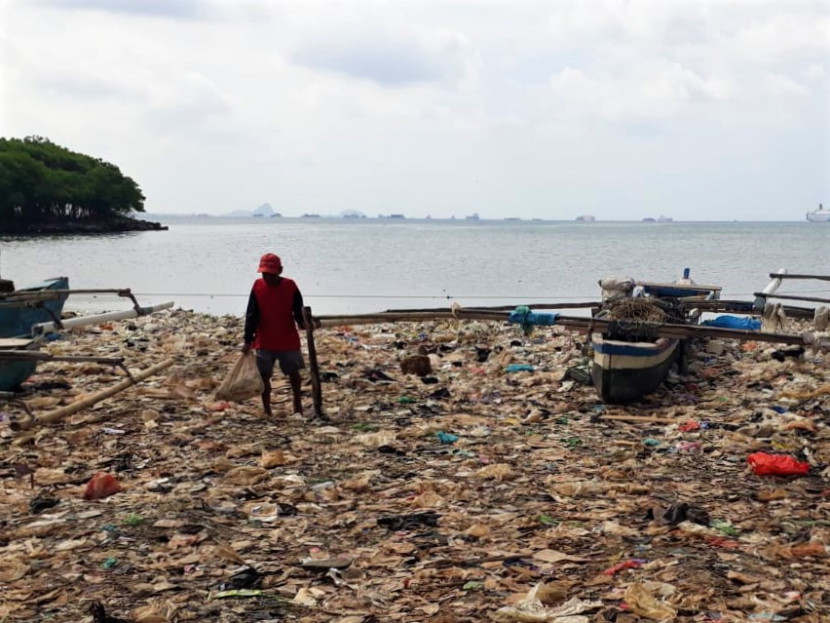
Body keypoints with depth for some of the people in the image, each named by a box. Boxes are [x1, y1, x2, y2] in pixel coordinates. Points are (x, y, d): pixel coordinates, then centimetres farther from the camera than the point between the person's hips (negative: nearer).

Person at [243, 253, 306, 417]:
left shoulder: (290, 286, -9)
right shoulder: (258, 287, -6)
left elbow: (298, 309, -2)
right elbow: (251, 316, -5)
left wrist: (301, 322, -25)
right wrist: (248, 340, -9)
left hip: (289, 341, 0)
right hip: (264, 342, 0)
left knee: (293, 373, 13)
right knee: (263, 376, 0)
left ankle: (298, 403, 33)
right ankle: (267, 411, 10)